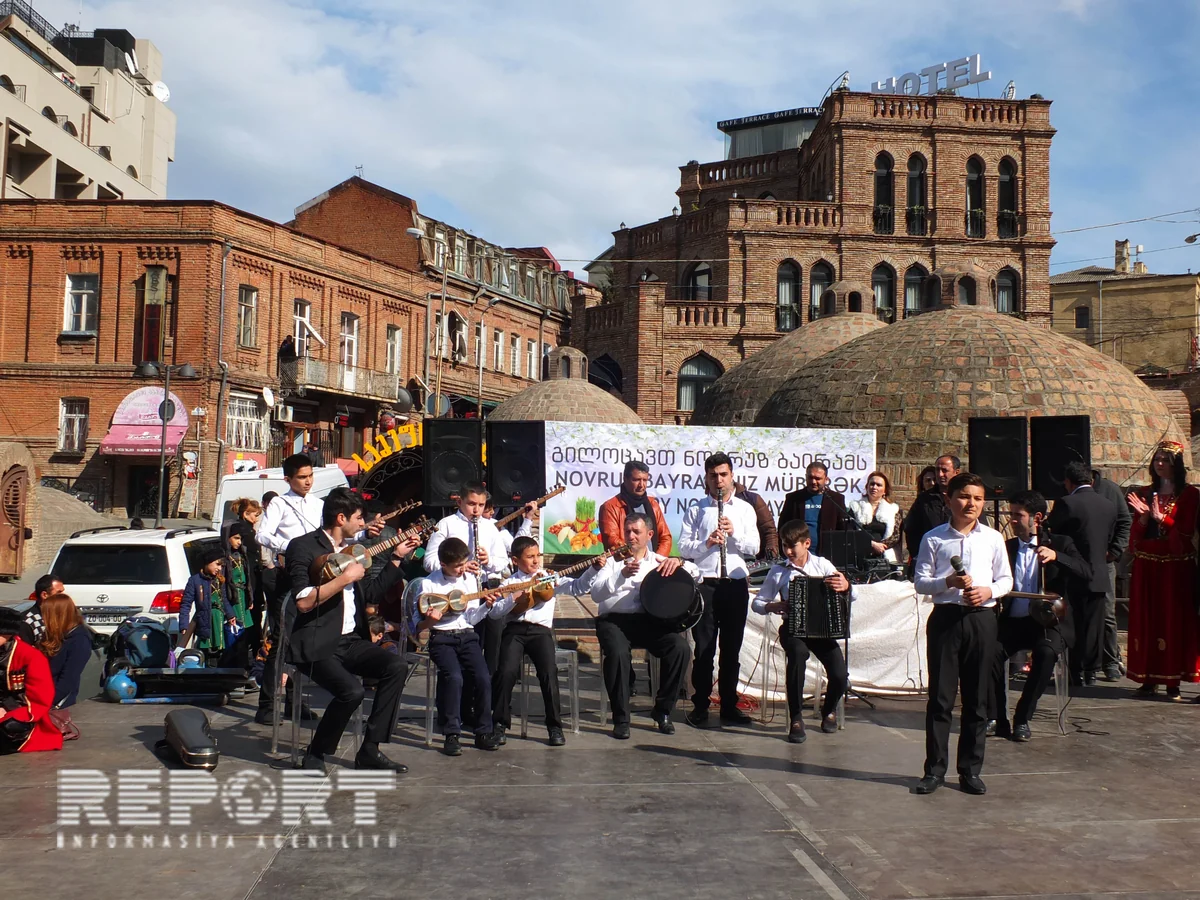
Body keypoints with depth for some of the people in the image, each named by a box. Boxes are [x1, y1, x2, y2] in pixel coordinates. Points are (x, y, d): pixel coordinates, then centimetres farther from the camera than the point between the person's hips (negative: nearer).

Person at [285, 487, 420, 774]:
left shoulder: (350, 548, 15)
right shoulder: (303, 547, -10)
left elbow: (370, 593, 23)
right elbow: (303, 602, -22)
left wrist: (397, 558, 19)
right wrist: (345, 578, -20)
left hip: (350, 640, 8)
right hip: (316, 645, -8)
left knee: (394, 666, -16)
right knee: (351, 690, -29)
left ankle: (370, 750, -7)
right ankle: (315, 755, -3)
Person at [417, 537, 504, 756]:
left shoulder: (471, 579, 8)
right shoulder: (429, 584, -2)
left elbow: (472, 619, 10)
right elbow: (418, 626, 0)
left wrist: (486, 606, -6)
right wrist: (429, 621, -21)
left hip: (467, 636, 3)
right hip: (441, 638, -3)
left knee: (483, 677, -17)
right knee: (454, 677, -27)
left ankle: (484, 732, -2)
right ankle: (450, 734, -15)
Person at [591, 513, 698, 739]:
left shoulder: (659, 561, 18)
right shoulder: (614, 561, 12)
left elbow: (695, 573, 12)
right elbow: (596, 594, -1)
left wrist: (677, 561, -10)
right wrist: (622, 575, -17)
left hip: (649, 619, 2)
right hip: (614, 619, -2)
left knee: (681, 648, -24)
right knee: (618, 653, -34)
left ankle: (662, 711, -5)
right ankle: (620, 719, -17)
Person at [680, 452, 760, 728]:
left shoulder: (745, 509, 10)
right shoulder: (696, 510, 5)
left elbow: (753, 548, 2)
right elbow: (683, 547, -3)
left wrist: (734, 532, -15)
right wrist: (706, 543, -20)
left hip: (736, 583, 2)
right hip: (705, 583, -2)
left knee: (732, 648, 8)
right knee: (704, 647, 1)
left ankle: (729, 706, 17)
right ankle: (700, 706, 10)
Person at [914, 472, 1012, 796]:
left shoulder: (993, 538, 7)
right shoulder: (933, 538, 2)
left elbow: (1006, 579, 11)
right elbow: (921, 581, 1)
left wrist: (988, 591, -9)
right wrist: (948, 582, -17)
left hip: (981, 619, 2)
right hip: (945, 617, -2)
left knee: (977, 698, 7)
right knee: (940, 696, 1)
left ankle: (970, 770, 18)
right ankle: (935, 769, 11)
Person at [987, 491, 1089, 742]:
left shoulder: (1060, 544, 5)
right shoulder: (1006, 547, 14)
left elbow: (1086, 573, -11)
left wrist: (1056, 556, -27)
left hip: (1049, 621, -2)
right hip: (1013, 621, 2)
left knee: (1045, 652, -34)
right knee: (992, 649, -28)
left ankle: (1022, 719, -19)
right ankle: (997, 718, -17)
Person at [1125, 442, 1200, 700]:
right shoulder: (1144, 494, 12)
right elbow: (1135, 534, 9)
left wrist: (1161, 518, -19)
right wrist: (1144, 516, -9)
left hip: (1175, 568, -4)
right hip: (1146, 567, 4)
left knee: (1174, 620, -4)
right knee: (1146, 620, 2)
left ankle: (1173, 681, 1)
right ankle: (1149, 678, 7)